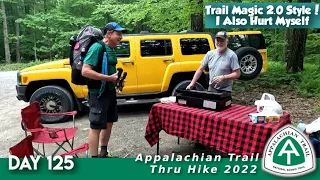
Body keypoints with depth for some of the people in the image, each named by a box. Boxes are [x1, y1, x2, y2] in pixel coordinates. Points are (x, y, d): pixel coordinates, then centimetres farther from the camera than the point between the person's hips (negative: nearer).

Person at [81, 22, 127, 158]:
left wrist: (117, 79, 6)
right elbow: (85, 71, -26)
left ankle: (103, 153, 35)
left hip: (110, 91, 10)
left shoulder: (111, 49, 9)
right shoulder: (97, 47, -17)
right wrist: (109, 78, -25)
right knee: (96, 126, -2)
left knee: (109, 122, 18)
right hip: (98, 93, -9)